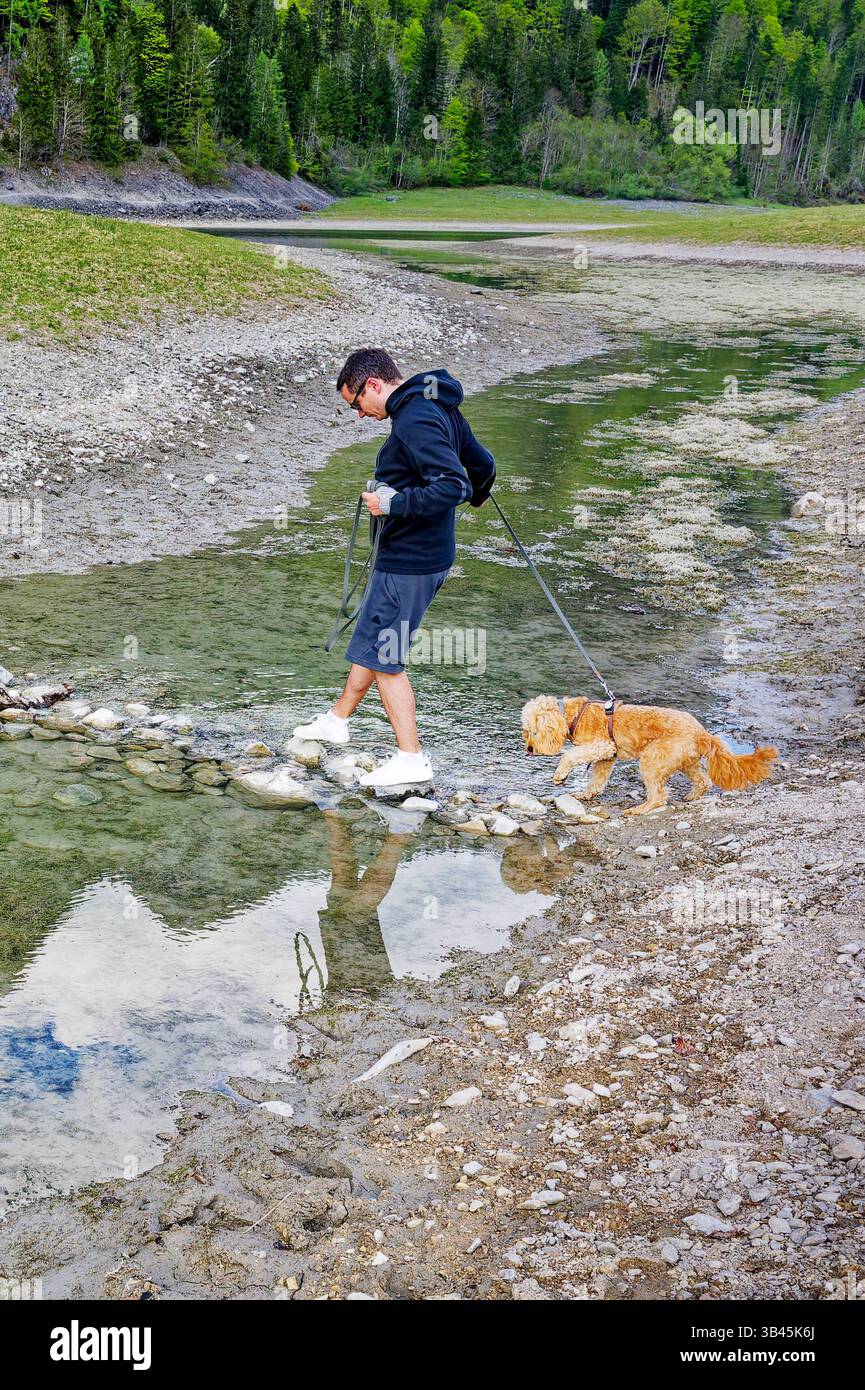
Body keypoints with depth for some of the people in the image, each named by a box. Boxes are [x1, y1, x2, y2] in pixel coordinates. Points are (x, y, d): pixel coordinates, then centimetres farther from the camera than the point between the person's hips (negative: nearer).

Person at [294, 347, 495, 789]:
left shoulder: (413, 421, -23)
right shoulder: (441, 408, 7)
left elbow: (450, 487, -32)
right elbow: (482, 463, 17)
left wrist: (393, 504, -23)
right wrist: (478, 493, 39)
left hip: (407, 562, -10)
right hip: (432, 554, 10)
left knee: (383, 656, -1)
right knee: (370, 640, 23)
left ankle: (411, 759, 6)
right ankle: (337, 720, 39)